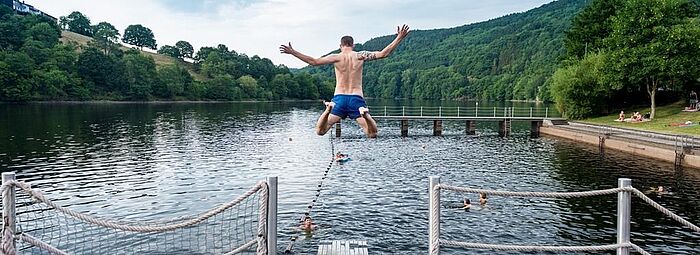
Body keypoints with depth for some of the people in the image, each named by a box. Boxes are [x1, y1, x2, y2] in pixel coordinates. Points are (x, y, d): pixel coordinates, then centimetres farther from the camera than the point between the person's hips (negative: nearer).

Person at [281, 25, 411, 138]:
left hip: (339, 98, 0)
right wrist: (399, 38, 8)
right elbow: (383, 54, 1)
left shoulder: (336, 57, 2)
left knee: (320, 131, 6)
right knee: (372, 134, 2)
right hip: (356, 98, 0)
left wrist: (292, 52, 7)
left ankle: (329, 109, -23)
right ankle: (364, 113, -28)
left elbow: (313, 61, 1)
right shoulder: (361, 56, 3)